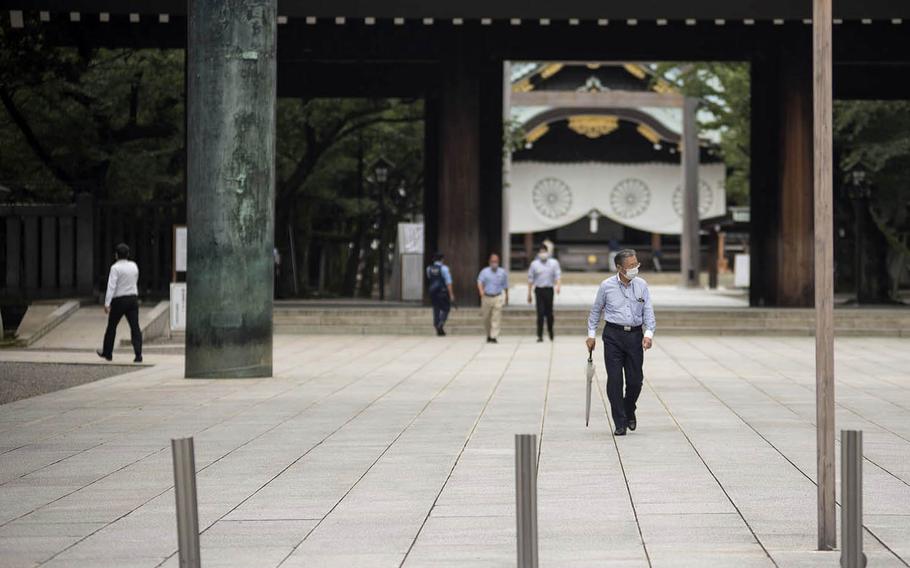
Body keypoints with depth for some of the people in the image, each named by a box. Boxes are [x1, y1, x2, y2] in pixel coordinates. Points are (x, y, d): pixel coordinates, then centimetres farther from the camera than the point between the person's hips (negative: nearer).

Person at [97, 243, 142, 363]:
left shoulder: (116, 267, -11)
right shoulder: (134, 266, 6)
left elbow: (111, 286, -17)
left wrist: (107, 303, -18)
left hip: (119, 300, -4)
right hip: (133, 298, 4)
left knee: (111, 326, 12)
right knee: (135, 327, -1)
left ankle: (107, 353, 24)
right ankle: (138, 354, -11)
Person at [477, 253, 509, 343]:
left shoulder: (503, 272, 8)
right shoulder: (484, 272, 4)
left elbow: (505, 286, 16)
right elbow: (480, 282, -9)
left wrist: (506, 298, 19)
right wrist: (481, 292, -27)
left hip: (498, 298, -1)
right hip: (486, 297, 1)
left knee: (496, 318, -11)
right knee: (486, 318, 7)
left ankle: (494, 337, -15)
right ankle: (489, 335, 27)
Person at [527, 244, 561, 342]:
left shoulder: (554, 263, 6)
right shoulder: (534, 264, 7)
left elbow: (557, 275, -2)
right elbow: (530, 279, 10)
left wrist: (557, 285, -22)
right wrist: (529, 294, 8)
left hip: (549, 290, 0)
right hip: (539, 290, 0)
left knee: (549, 313, 7)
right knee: (540, 313, -6)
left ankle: (550, 332, 26)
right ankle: (540, 335, -6)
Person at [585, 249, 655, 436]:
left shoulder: (642, 286, 2)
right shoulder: (606, 286, -2)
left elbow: (648, 312, 1)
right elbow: (596, 310, 9)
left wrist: (648, 333, -14)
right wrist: (591, 334, 6)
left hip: (635, 335, 2)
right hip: (613, 335, -2)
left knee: (635, 380, 3)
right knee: (614, 380, -5)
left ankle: (629, 412, 32)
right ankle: (620, 423, 1)